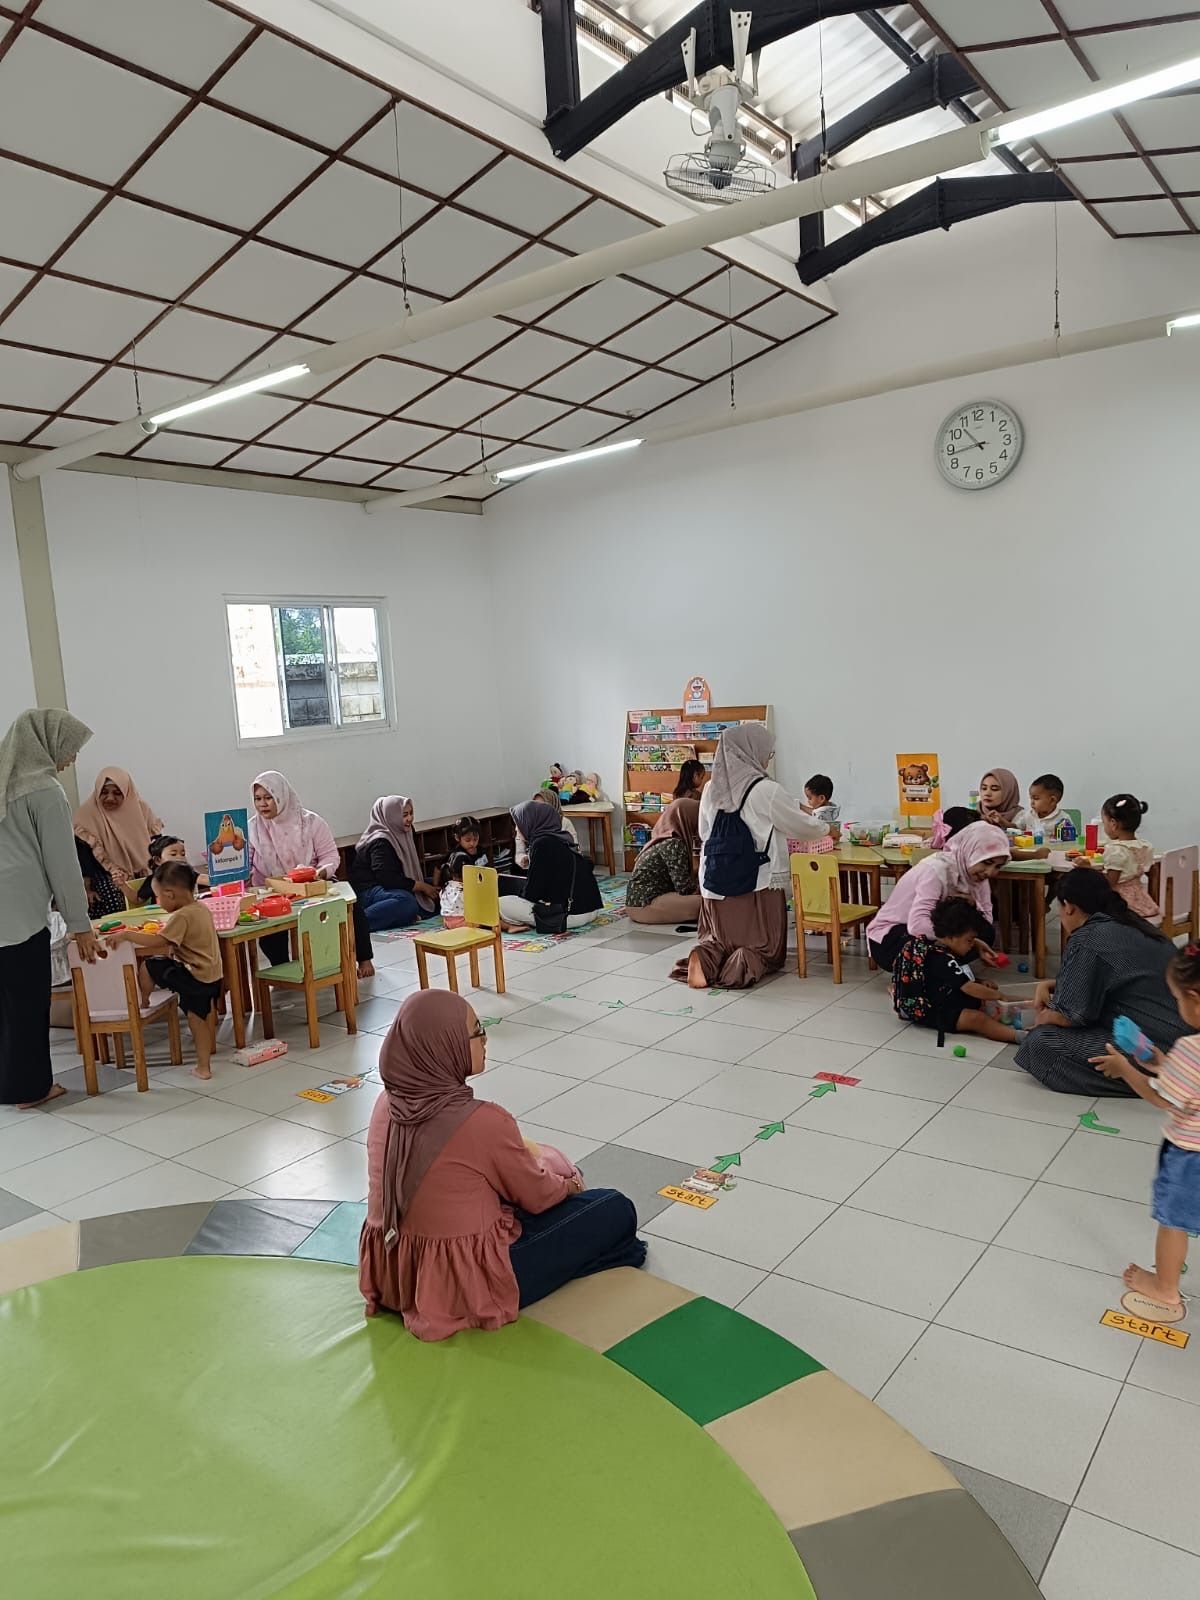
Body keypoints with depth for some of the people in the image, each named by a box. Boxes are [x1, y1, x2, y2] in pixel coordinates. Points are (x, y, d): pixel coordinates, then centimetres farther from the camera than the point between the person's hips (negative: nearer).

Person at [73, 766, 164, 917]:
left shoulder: (140, 808, 3)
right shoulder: (88, 814, -6)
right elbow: (83, 854, -6)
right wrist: (87, 888, -8)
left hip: (143, 878, 3)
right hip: (107, 881, -3)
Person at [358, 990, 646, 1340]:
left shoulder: (387, 1104, -5)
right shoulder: (482, 1121, -26)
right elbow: (536, 1197, -9)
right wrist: (571, 1184, 13)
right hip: (462, 1288, -7)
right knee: (616, 1210, 5)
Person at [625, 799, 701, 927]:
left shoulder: (664, 839, 14)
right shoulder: (674, 844, -14)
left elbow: (679, 880, 15)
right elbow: (684, 887, -15)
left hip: (638, 900, 10)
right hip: (644, 904, -10)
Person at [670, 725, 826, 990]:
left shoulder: (712, 788, 3)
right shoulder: (766, 791, -13)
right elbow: (802, 826, -1)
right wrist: (826, 830, 20)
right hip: (759, 881, -5)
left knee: (719, 938, 21)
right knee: (764, 946, 10)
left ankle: (705, 959, -12)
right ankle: (743, 964, -22)